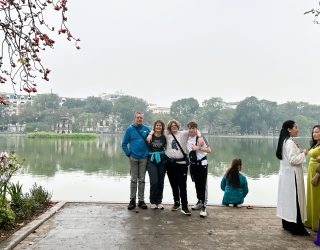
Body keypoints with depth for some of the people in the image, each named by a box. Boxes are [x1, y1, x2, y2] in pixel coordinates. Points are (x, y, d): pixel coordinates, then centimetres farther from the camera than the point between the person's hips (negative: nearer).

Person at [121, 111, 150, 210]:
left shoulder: (146, 129, 2)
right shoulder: (130, 129, -1)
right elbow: (124, 144, 1)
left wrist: (149, 153, 2)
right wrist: (128, 154, -5)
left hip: (144, 158, 1)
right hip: (133, 158, -1)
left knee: (142, 180, 8)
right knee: (133, 180, 5)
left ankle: (141, 200, 16)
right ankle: (132, 200, 14)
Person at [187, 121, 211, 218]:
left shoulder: (200, 138, -12)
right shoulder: (187, 138, 3)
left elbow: (209, 150, -14)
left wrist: (198, 148, -22)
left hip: (202, 163, -6)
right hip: (192, 164, 6)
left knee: (202, 185, -7)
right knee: (196, 184, 17)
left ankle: (203, 207, -4)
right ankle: (200, 201, 34)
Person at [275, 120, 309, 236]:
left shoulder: (285, 141, 12)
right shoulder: (290, 142, -19)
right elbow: (293, 160, -23)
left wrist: (299, 152, 12)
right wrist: (303, 153, -10)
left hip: (287, 174, 10)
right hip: (292, 175, -10)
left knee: (288, 198, 14)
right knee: (294, 199, -4)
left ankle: (287, 224, 22)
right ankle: (296, 228, 2)